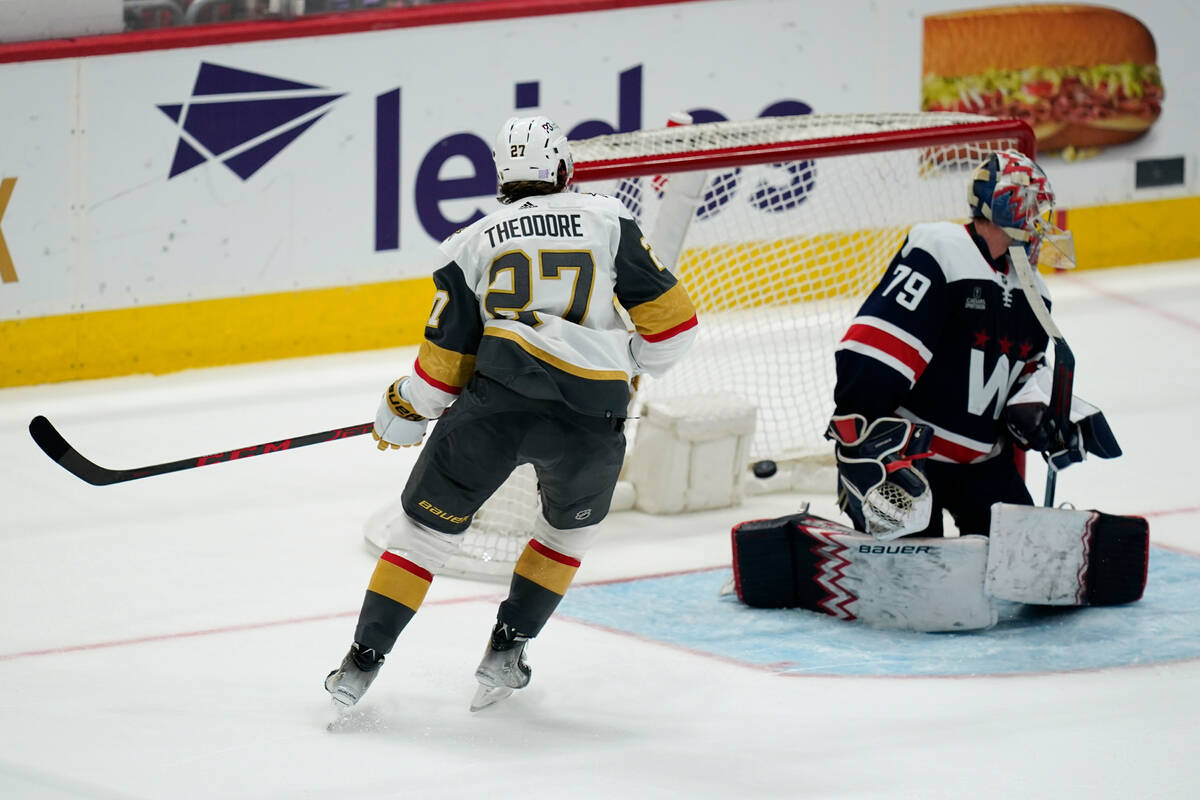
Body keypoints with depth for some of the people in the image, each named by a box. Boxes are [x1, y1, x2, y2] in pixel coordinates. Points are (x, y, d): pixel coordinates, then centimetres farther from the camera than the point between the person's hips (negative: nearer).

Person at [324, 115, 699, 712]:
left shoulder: (473, 243, 11)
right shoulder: (608, 221, 10)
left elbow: (445, 360, 10)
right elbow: (671, 317, 8)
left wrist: (403, 413, 28)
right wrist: (633, 366, 27)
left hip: (496, 401, 0)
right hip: (592, 416, 0)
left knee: (429, 527, 12)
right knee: (570, 527, 28)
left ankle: (360, 665, 7)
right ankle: (504, 653, 22)